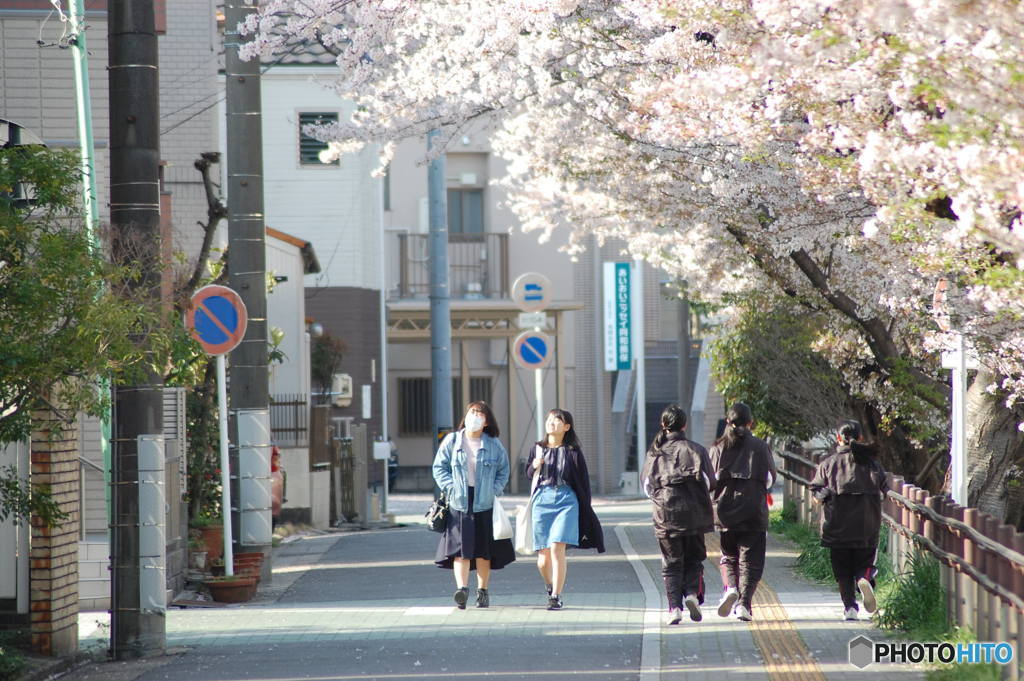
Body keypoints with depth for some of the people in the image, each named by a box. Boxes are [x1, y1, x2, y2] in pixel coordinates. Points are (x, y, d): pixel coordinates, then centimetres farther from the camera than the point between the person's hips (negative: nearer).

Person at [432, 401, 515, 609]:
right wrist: (450, 488, -7)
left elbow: (503, 470, 11)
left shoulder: (494, 445, 6)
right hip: (459, 503, -1)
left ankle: (482, 591, 15)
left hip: (484, 504, 1)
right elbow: (439, 467, 6)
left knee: (484, 550, 6)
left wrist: (495, 490, -3)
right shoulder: (452, 441, 3)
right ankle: (462, 588, -22)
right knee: (461, 547, -12)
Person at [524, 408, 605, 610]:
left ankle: (556, 596, -10)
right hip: (542, 500, 3)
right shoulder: (538, 449, 9)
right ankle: (550, 586, 33)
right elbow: (528, 474, 19)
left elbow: (583, 480, 5)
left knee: (557, 548, -15)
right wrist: (535, 466, -5)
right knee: (543, 554, 4)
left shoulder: (572, 451, 1)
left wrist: (585, 509, 4)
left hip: (566, 501, -3)